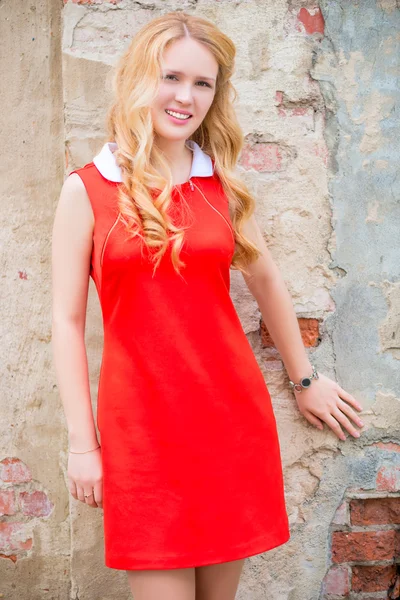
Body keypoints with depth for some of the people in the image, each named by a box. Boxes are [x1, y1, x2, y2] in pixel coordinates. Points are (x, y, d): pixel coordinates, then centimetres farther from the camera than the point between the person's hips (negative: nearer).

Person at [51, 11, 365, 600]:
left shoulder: (223, 182, 6)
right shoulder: (87, 190, -2)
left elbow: (266, 280, 16)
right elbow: (68, 320, -2)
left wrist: (304, 378, 21)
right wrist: (82, 442, -4)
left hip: (234, 414, 3)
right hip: (141, 425, -2)